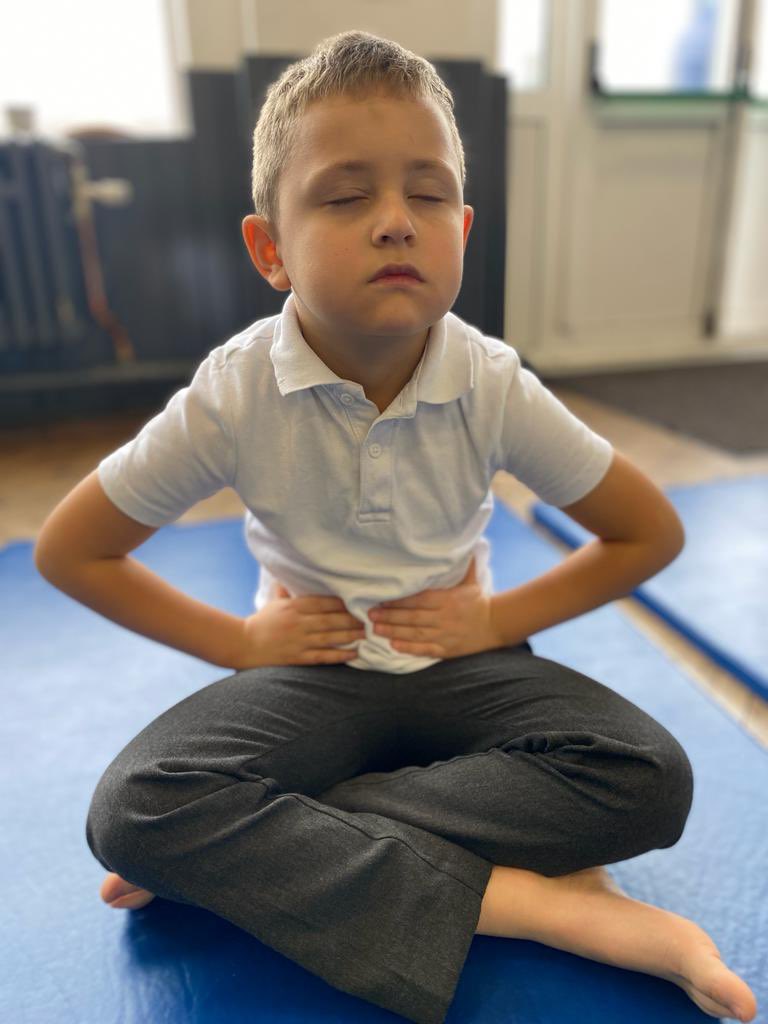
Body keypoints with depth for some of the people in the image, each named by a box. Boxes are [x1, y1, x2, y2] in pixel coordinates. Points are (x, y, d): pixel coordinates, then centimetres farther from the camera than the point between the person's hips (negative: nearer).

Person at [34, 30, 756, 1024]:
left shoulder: (493, 386, -13)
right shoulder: (235, 393, -15)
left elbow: (653, 532, 0)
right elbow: (66, 549, -3)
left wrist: (498, 619, -8)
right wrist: (237, 640, -8)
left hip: (460, 661, 2)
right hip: (309, 670, 0)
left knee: (652, 779, -23)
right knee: (130, 810, -26)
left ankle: (258, 850, -19)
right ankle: (543, 901, -23)